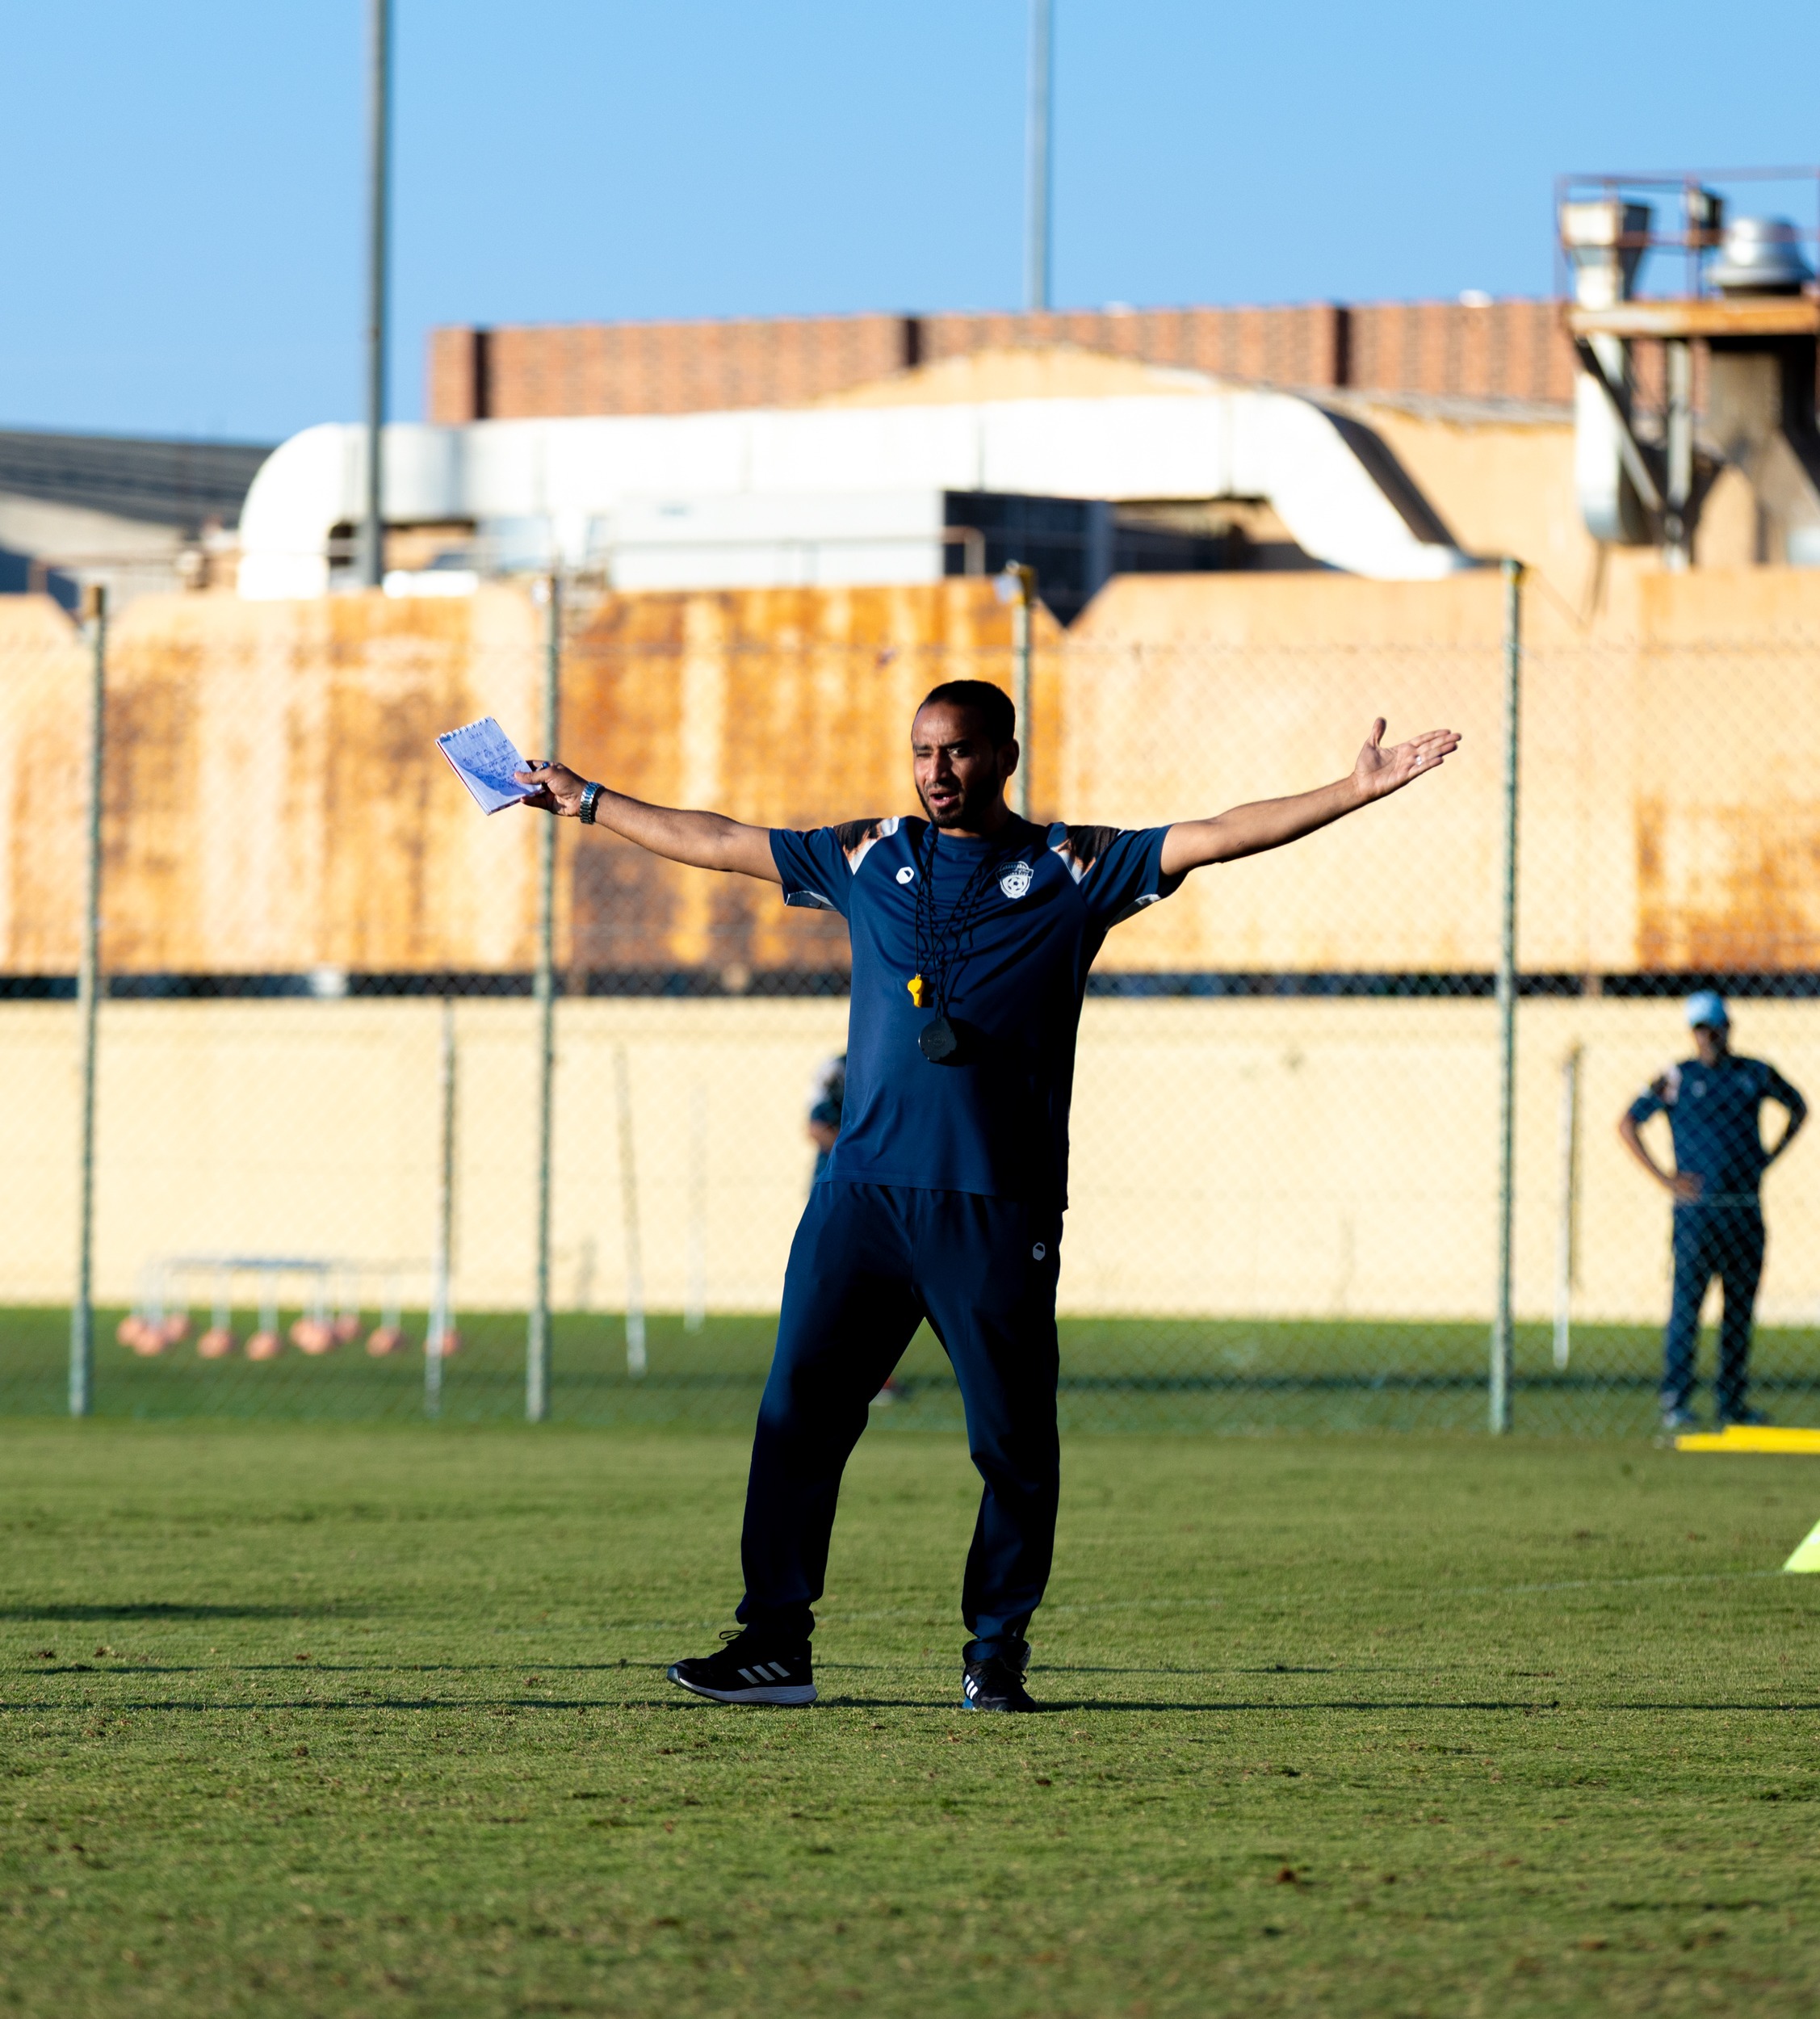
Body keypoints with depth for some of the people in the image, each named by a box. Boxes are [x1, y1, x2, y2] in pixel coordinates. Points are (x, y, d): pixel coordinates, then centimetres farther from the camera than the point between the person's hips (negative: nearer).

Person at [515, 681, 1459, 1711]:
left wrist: (1358, 791, -12)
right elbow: (716, 842, 23)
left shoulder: (1073, 870, 5)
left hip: (1001, 1206, -3)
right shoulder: (867, 859, 14)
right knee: (798, 1411, -3)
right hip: (863, 1190, 3)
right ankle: (776, 1644, 1)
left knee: (1013, 1440, -2)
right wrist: (587, 802, 27)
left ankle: (997, 1650, 10)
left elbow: (1217, 838, -3)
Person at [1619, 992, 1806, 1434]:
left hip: (1746, 1210, 4)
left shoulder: (1756, 1074, 10)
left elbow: (1797, 1107, 27)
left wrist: (1770, 1157, 14)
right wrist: (1662, 1177, -5)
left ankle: (1733, 1401, 14)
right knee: (1686, 1305, -9)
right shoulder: (1677, 1078, 1)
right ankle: (1675, 1402, -8)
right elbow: (1627, 1124, 3)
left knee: (1741, 1307, 6)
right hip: (1697, 1209, -4)